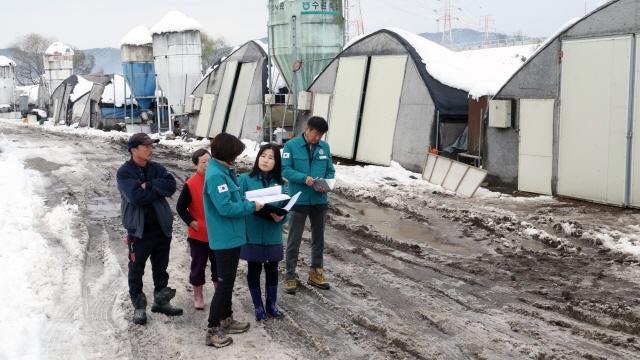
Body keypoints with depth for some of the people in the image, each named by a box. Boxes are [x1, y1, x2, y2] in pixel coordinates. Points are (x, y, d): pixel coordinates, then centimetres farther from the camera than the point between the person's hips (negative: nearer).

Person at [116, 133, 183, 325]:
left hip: (161, 226, 5)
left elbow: (171, 185, -11)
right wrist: (158, 190, -14)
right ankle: (139, 306, 21)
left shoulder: (157, 168, 5)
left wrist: (148, 185, -19)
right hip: (139, 229, -5)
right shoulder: (124, 172, -9)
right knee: (136, 269, 7)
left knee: (161, 267, 17)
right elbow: (135, 196, -23)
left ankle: (161, 301, 32)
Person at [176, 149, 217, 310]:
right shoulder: (190, 184, -14)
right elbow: (181, 207, -8)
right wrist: (193, 223, -12)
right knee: (198, 266, 10)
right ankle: (198, 297, 25)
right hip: (199, 235, -4)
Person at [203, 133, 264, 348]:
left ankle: (226, 319, 32)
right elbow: (226, 208, -26)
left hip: (231, 237, 10)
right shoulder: (216, 175, -22)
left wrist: (248, 202, 2)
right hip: (225, 239, -10)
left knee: (228, 281, 19)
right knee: (224, 283, -2)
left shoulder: (224, 172, 9)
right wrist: (252, 207, -16)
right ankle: (212, 330, 6)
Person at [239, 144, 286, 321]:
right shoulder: (246, 179, -7)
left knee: (272, 270, 14)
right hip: (252, 235, -2)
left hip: (273, 236, 2)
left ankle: (271, 304, 31)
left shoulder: (280, 183, 1)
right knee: (254, 270, 11)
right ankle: (258, 306, 27)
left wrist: (280, 216, -17)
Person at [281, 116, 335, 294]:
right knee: (294, 240, 2)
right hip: (299, 200, -4)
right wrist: (304, 178, -25)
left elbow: (330, 171, 8)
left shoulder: (325, 147, 4)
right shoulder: (291, 145, -7)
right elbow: (285, 169, -11)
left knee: (318, 238, 15)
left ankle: (316, 272, 28)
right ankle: (290, 276, 10)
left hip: (320, 201, 4)